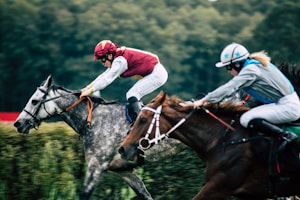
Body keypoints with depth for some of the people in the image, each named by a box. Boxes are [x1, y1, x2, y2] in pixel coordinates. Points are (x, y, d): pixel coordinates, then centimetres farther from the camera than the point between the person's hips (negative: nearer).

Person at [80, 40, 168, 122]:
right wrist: (88, 87, 13)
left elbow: (107, 79, -20)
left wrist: (90, 91, -17)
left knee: (131, 95, -16)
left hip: (157, 74, -10)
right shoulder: (119, 58, 12)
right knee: (131, 96, 13)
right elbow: (104, 75, 17)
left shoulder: (120, 61, -18)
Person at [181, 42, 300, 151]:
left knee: (247, 120, -21)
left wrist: (204, 100, -17)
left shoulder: (250, 70, -18)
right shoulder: (253, 64, 11)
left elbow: (229, 88, -21)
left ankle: (286, 136, -21)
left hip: (288, 106, -10)